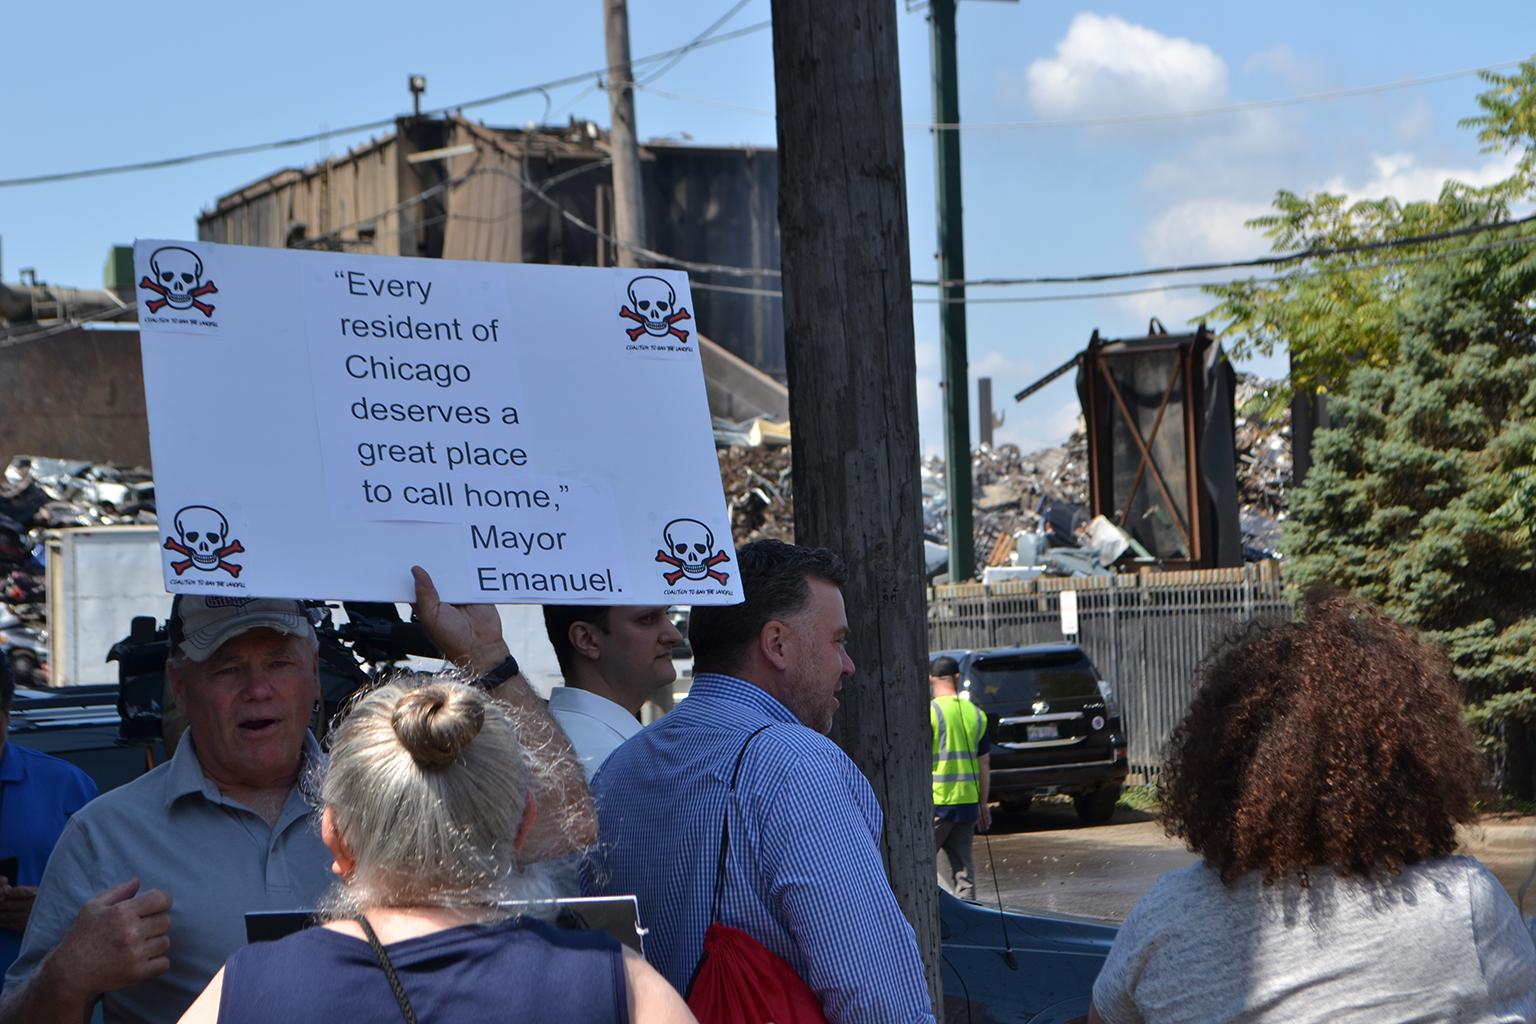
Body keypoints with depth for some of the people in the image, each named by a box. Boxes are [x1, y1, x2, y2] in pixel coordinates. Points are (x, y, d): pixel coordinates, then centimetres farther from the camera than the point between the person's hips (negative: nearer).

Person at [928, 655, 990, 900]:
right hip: (967, 802, 6)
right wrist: (983, 804, 20)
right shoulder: (976, 714, 8)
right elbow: (984, 764, 12)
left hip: (935, 802, -6)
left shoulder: (929, 712, -9)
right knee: (962, 867, 12)